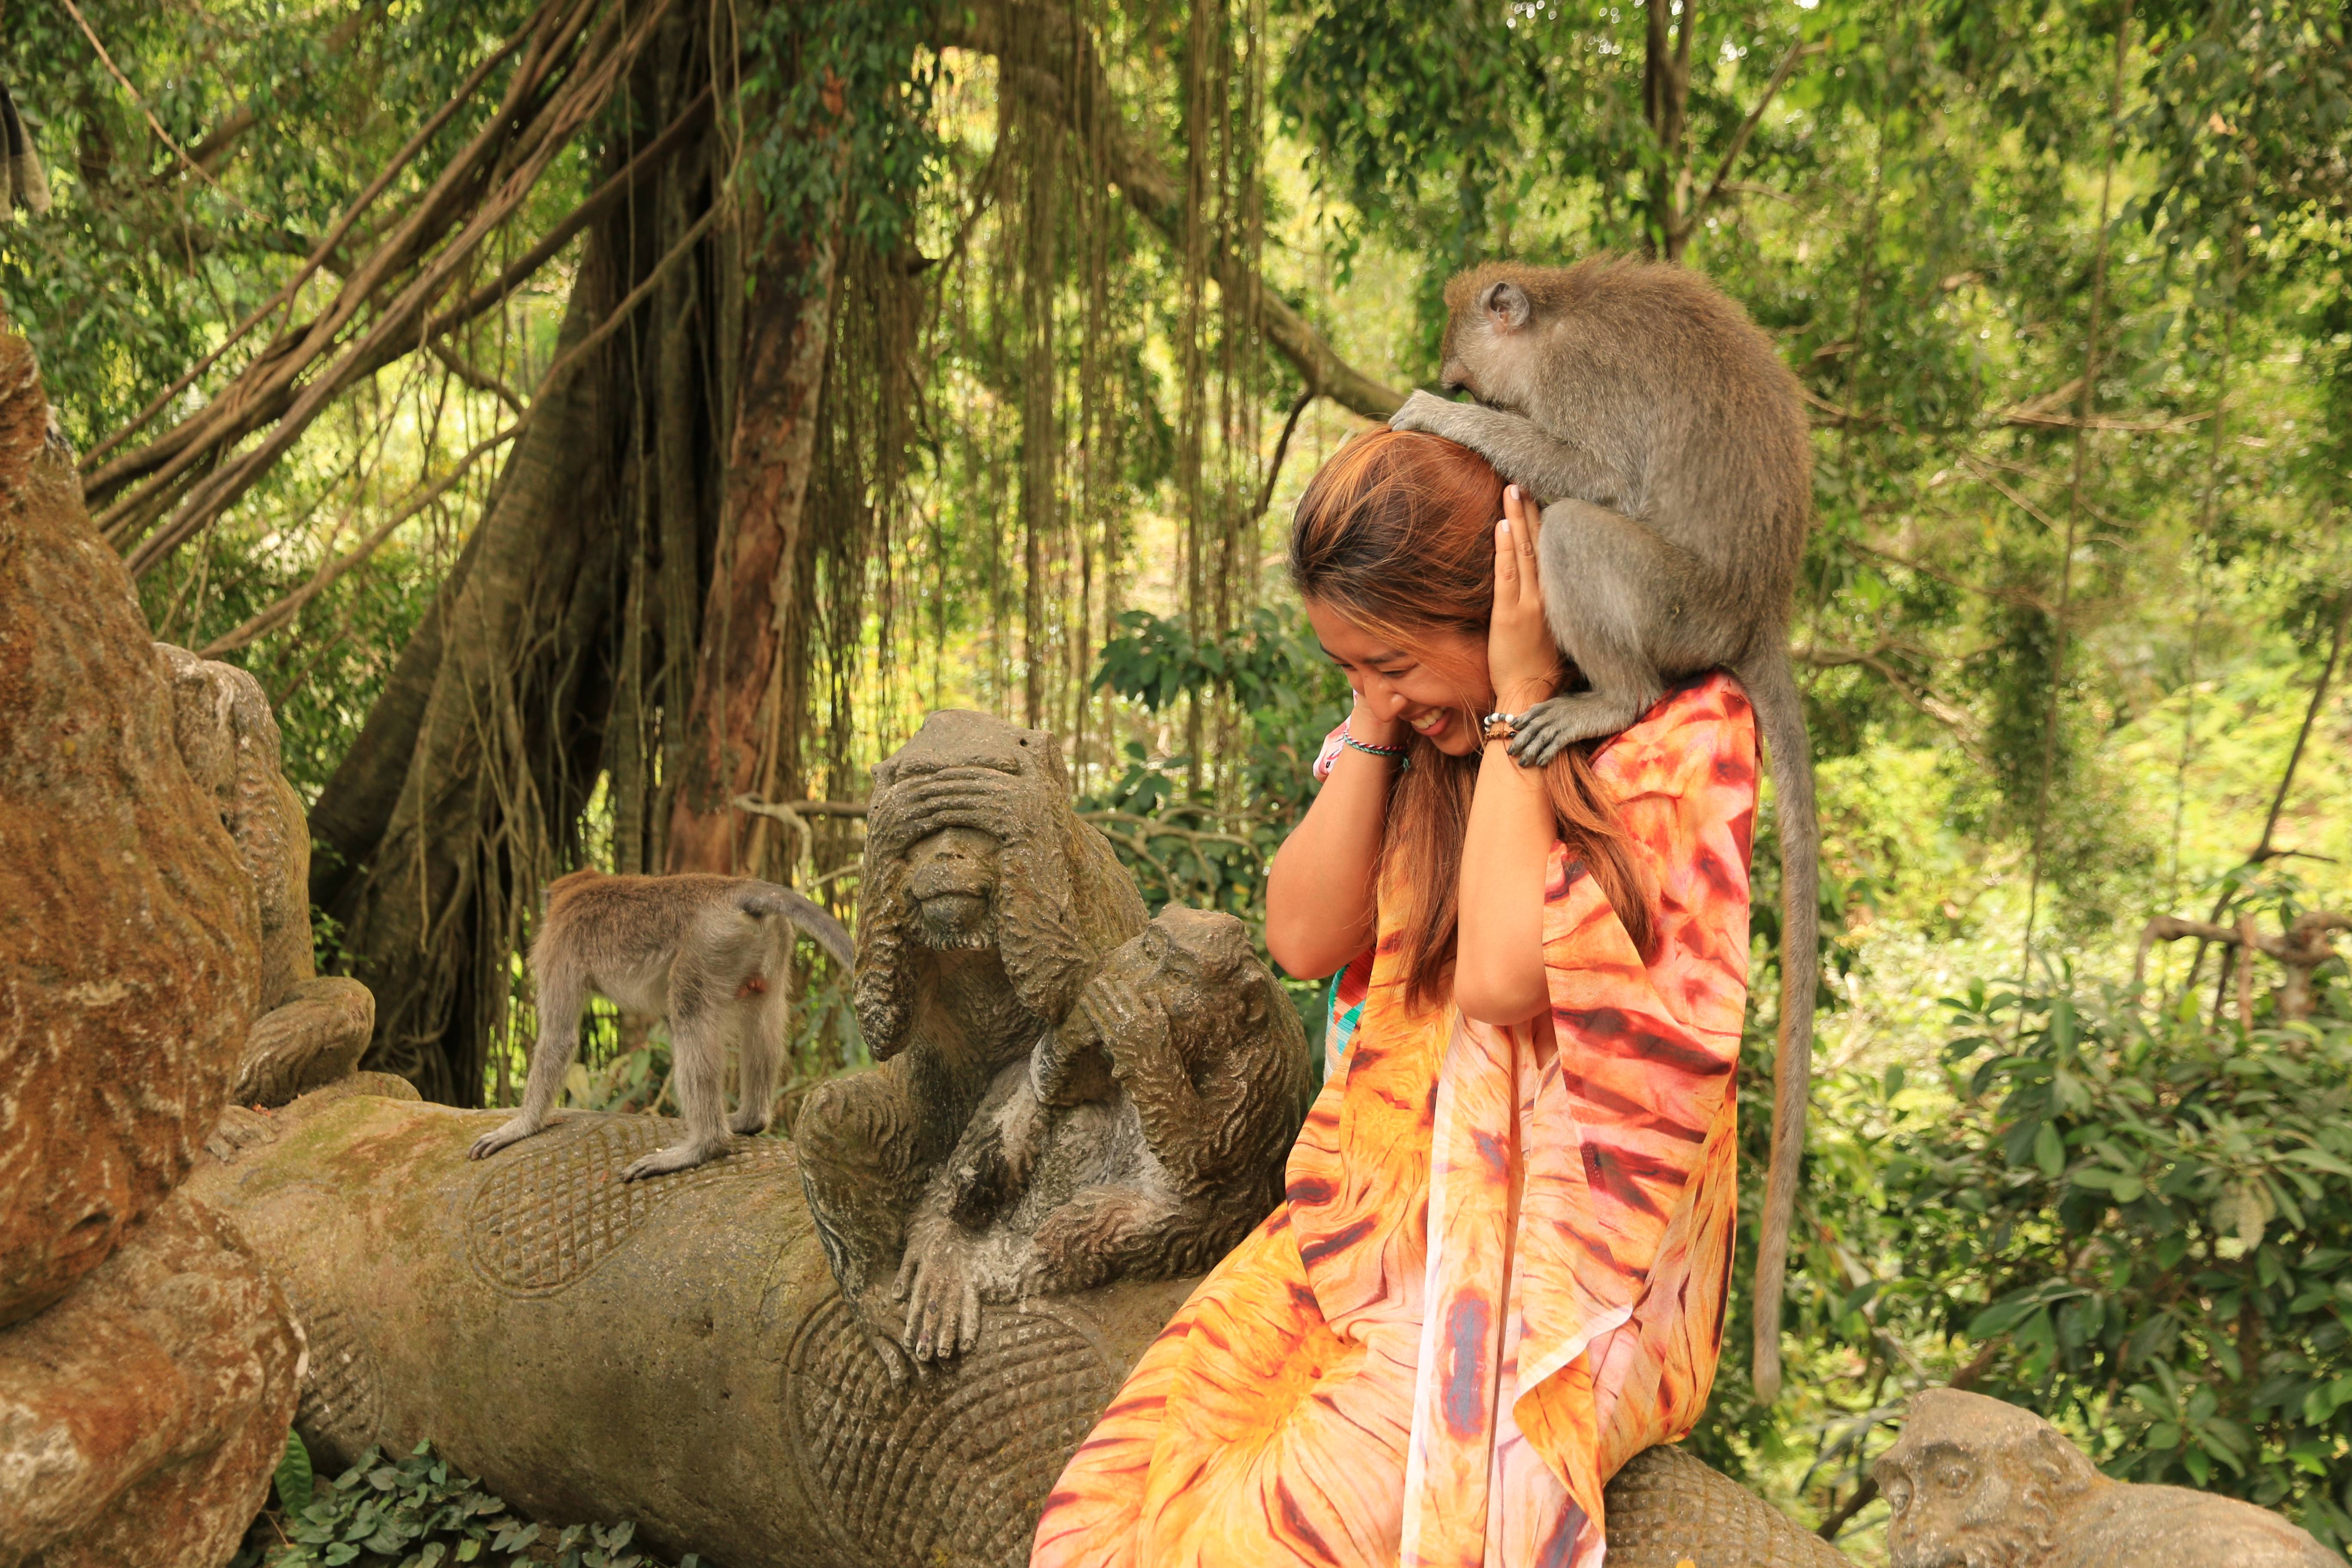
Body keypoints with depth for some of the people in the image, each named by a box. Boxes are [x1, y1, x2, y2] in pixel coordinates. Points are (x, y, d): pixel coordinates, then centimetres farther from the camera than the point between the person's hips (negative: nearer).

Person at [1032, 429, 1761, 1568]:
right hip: (1382, 1206, 5)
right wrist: (1376, 730, -8)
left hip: (1560, 1263, -5)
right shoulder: (1414, 725, 8)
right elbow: (1302, 938, 0)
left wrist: (1521, 700, -16)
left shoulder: (1680, 736, -11)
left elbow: (1505, 973, -23)